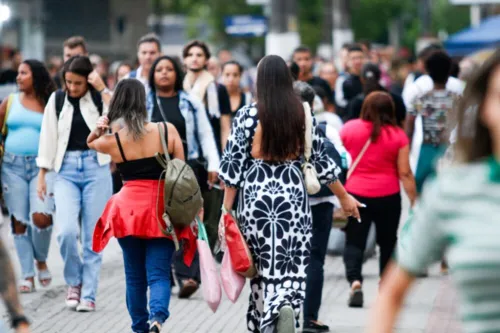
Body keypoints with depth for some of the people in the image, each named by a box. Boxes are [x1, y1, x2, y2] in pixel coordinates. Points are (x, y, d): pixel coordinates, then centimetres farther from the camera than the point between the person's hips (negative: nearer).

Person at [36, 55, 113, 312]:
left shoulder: (102, 99, 2)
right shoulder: (56, 100, 7)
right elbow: (48, 138, 10)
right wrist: (42, 175, 7)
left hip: (96, 168, -1)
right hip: (66, 170, 1)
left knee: (93, 236, 0)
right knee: (66, 230, -15)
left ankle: (88, 294, 9)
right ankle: (74, 281, 10)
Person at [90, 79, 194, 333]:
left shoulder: (111, 140, -5)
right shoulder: (167, 130, -5)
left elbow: (90, 143, 19)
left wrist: (98, 130, -2)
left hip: (129, 209, 1)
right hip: (163, 210, 0)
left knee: (135, 276, 15)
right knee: (159, 274, 0)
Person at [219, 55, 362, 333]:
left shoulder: (248, 115, -4)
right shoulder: (302, 114, 2)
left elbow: (234, 162, -5)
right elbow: (321, 159, 7)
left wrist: (226, 207, 2)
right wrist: (344, 197, 18)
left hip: (256, 194, -1)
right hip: (293, 193, 1)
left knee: (264, 261, 11)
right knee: (292, 262, 4)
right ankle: (288, 306, -22)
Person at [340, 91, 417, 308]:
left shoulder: (349, 128, 0)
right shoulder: (397, 135, -3)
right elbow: (404, 173, -3)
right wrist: (414, 200, 4)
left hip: (355, 194, 0)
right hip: (388, 196, 0)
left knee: (354, 242, 3)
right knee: (388, 241, 16)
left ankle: (354, 281, -19)